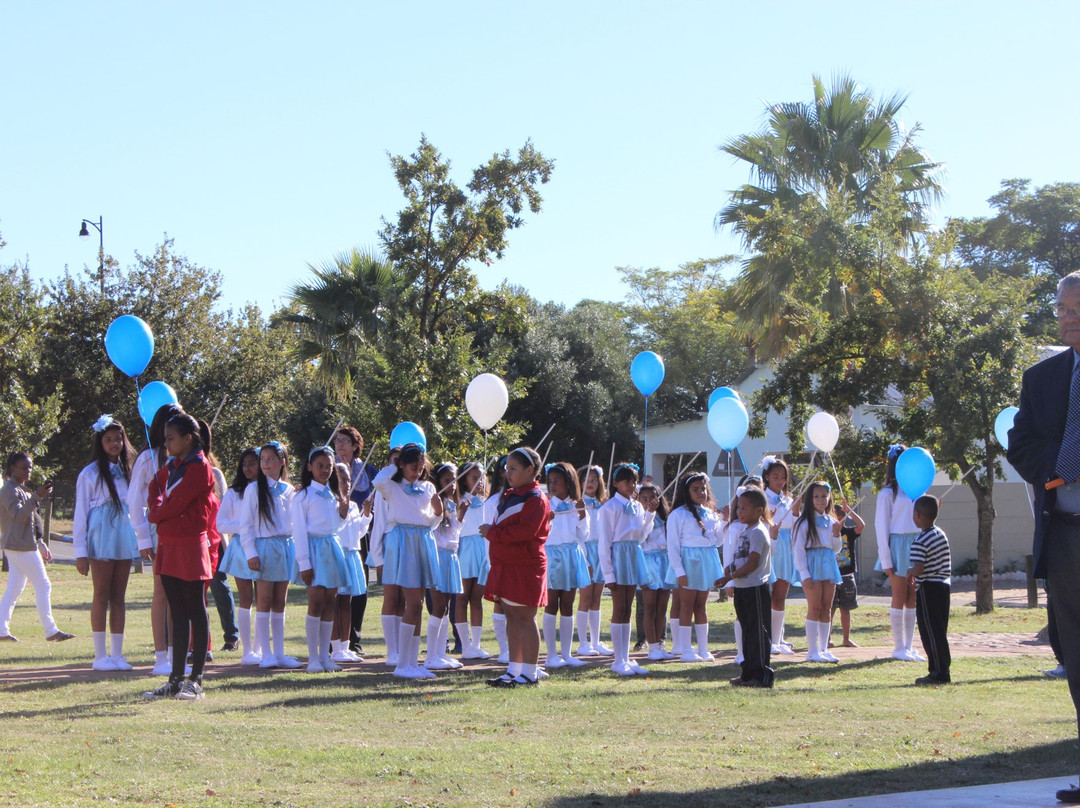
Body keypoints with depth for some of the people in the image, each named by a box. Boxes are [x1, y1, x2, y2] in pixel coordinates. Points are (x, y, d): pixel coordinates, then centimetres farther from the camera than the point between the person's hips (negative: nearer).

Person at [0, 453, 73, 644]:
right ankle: (50, 631, -5)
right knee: (43, 586, -7)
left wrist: (41, 545, 24)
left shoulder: (25, 489, 20)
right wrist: (37, 497, -31)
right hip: (21, 546, -10)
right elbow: (19, 515, -25)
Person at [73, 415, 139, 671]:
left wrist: (138, 541, 9)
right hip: (101, 541, -5)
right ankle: (100, 655, 2)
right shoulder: (90, 474, -3)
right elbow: (80, 514, -4)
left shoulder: (126, 471, 14)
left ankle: (117, 654, 8)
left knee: (119, 597, 5)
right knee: (102, 596, -2)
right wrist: (80, 552, -8)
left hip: (124, 540, 5)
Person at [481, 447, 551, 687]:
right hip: (505, 566, 9)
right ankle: (514, 670, 16)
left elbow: (525, 531, -22)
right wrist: (491, 531, 5)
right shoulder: (508, 496, 18)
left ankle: (529, 673, -1)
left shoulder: (535, 498, -11)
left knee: (524, 618, -6)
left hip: (524, 566, -9)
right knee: (511, 617, 11)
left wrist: (493, 532, -16)